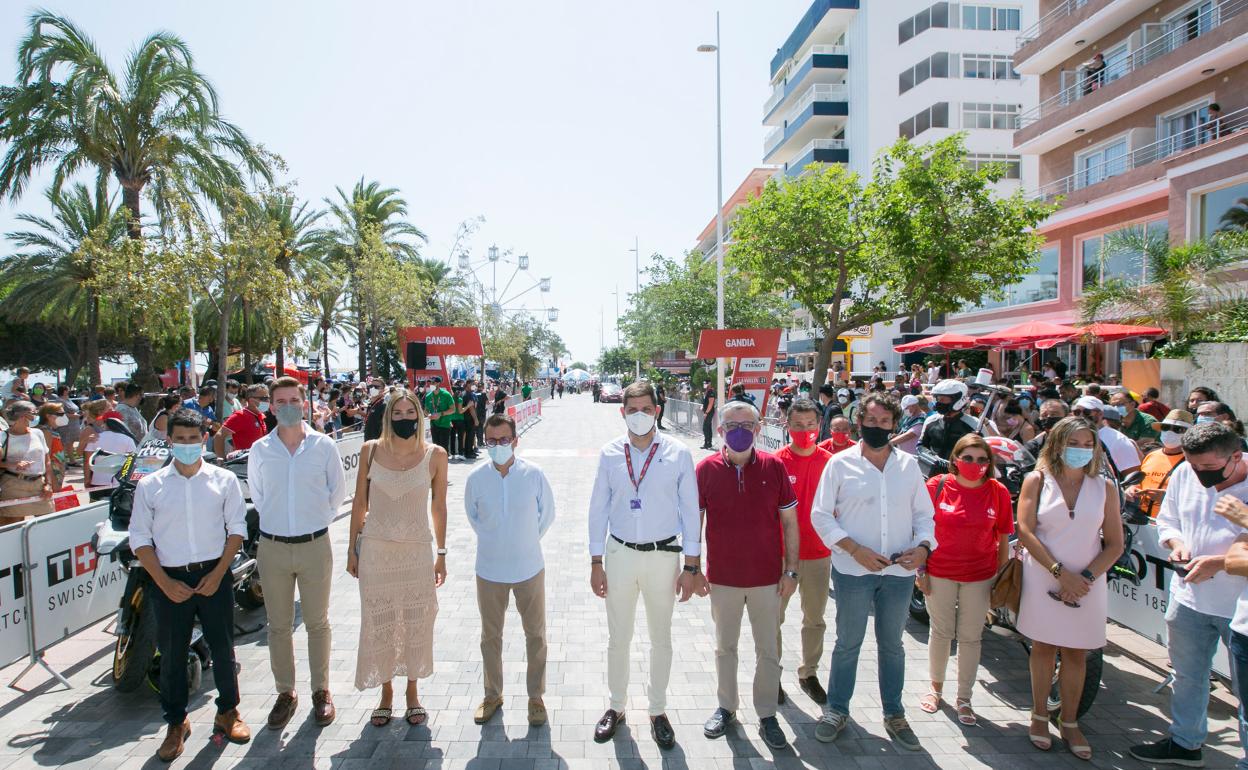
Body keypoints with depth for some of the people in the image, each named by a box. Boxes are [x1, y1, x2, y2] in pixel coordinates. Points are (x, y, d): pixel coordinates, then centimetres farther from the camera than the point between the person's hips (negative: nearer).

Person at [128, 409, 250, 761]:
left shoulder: (224, 480, 1)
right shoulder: (149, 485, 1)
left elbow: (237, 528, 2)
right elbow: (140, 538, 1)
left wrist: (218, 574, -8)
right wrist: (165, 582, -8)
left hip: (214, 576, 0)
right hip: (169, 579, 0)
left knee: (222, 648, 9)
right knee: (172, 654, 9)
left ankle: (227, 711, 28)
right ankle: (176, 723, 27)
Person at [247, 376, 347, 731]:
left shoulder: (324, 446, -5)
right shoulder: (260, 449, -2)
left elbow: (338, 492, 6)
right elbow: (256, 493, 12)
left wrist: (318, 520, 8)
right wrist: (276, 521, 10)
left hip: (314, 545, -1)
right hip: (272, 547, 1)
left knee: (317, 623, 9)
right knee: (279, 626, 11)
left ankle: (321, 691, 24)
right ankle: (285, 692, 26)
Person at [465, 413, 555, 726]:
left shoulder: (533, 474, -13)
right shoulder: (476, 478, -9)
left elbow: (547, 513, 2)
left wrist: (528, 540, 7)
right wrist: (492, 540, 10)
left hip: (529, 568, -1)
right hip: (489, 570, 1)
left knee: (535, 635, 10)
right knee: (490, 635, 15)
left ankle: (536, 696, 28)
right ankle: (493, 694, 35)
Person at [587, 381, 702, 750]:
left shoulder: (678, 453, -8)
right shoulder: (610, 454, -3)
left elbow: (690, 510, -3)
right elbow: (598, 509, 2)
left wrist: (692, 566, -4)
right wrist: (596, 563, 2)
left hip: (663, 555, -1)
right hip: (620, 553, 1)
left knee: (661, 639, 14)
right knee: (618, 638, 14)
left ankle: (658, 711, 32)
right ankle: (616, 706, 34)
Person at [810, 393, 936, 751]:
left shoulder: (908, 464, 5)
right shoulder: (841, 464, -4)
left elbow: (924, 513, 10)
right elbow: (821, 514, -6)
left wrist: (923, 546, -10)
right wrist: (855, 550, -16)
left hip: (900, 571, 3)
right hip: (852, 570, -2)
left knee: (892, 643, 16)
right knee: (848, 642, 9)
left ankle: (894, 714, 32)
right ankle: (837, 710, 26)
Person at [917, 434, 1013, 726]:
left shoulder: (999, 492, -5)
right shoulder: (937, 486, -9)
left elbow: (1003, 538, 2)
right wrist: (920, 571, -4)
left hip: (980, 576, 1)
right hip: (940, 573, -1)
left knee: (971, 637, 10)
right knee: (941, 633, 12)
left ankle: (964, 699, 25)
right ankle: (936, 688, 32)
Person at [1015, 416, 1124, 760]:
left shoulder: (1104, 487, 3)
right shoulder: (1036, 481, -1)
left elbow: (1115, 544, 2)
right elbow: (1025, 531, -8)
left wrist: (1085, 577, -11)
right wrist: (1060, 572, -14)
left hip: (1086, 584, 2)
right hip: (1043, 578, -1)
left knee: (1076, 652, 8)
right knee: (1043, 646, 8)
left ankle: (1069, 723, 21)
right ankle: (1039, 715, 21)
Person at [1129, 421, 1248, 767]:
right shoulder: (1184, 473, -3)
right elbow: (1166, 520, 10)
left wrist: (1220, 562, -25)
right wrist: (1177, 542, -9)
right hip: (1189, 597, 5)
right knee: (1187, 677, 20)